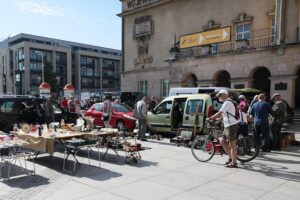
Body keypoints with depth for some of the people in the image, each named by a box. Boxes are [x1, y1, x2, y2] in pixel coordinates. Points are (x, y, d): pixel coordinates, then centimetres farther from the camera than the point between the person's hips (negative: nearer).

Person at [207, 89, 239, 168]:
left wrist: (210, 118, -9)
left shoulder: (227, 103, -15)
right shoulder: (228, 102, 18)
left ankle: (234, 163, 3)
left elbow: (219, 113, -18)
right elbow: (224, 114, 21)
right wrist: (217, 119, 14)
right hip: (228, 125, 10)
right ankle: (230, 158, 21)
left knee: (232, 144, -4)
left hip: (231, 125, -10)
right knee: (222, 141, 13)